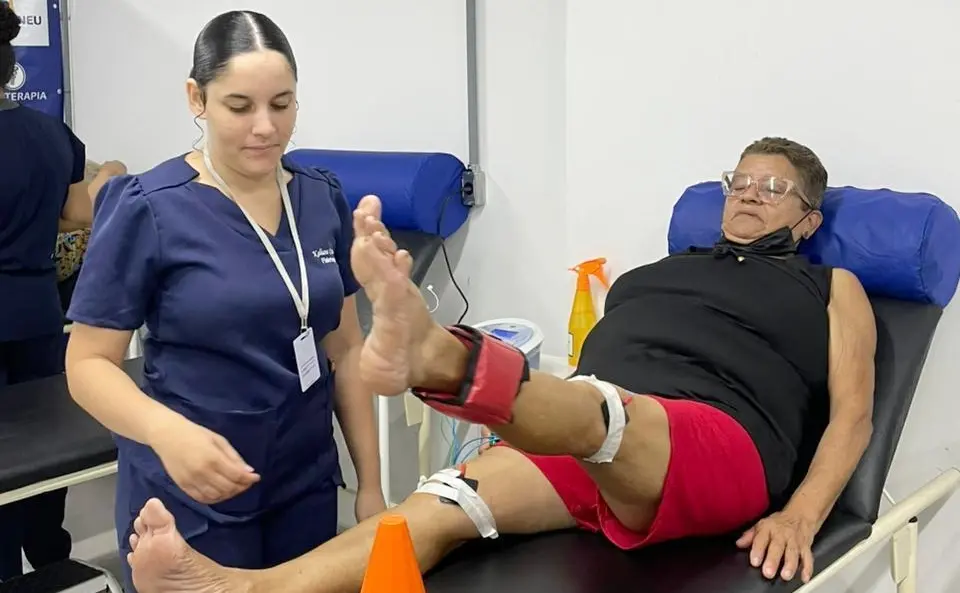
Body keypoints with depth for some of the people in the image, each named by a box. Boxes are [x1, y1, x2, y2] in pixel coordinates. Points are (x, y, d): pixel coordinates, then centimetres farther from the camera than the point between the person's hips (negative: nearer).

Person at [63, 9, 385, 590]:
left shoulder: (323, 198, 1)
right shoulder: (147, 210, -12)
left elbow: (345, 347, 8)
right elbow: (89, 363, -10)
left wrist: (371, 483, 5)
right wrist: (166, 430, -30)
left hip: (308, 485, 4)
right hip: (190, 499, -4)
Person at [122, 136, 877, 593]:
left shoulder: (832, 288, 21)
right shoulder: (663, 271, 30)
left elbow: (852, 416, 7)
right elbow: (596, 365, 25)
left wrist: (799, 515, -11)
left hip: (721, 450, -4)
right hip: (593, 444, 4)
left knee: (596, 411, -39)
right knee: (441, 507, -25)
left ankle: (432, 356, -68)